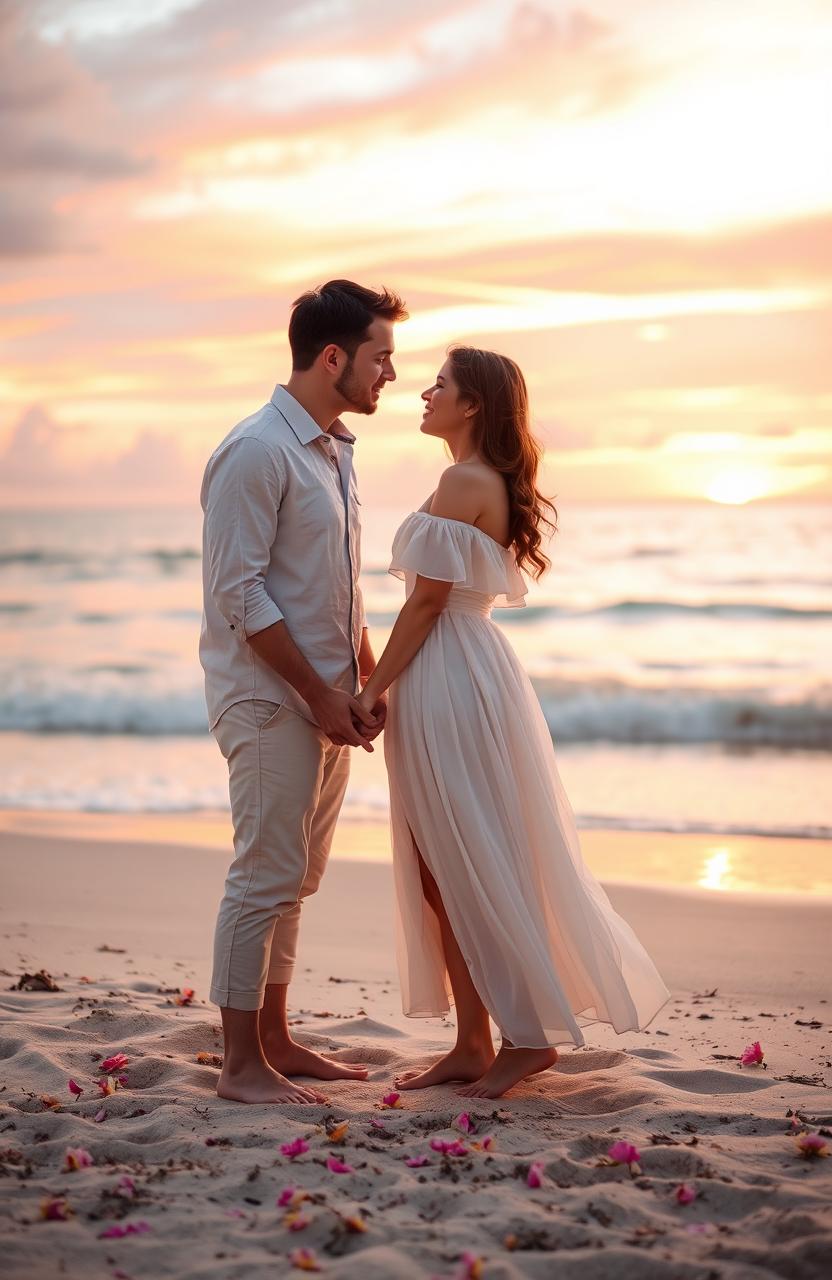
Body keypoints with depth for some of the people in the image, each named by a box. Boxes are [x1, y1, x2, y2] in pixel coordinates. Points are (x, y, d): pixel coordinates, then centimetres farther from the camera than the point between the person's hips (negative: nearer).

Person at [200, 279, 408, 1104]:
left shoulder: (335, 450, 14)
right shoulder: (256, 453, -15)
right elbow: (240, 593, -19)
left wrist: (365, 683, 11)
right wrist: (318, 694, -17)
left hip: (325, 701, 9)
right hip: (270, 699, -9)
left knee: (294, 879, 14)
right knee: (266, 877, -5)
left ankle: (275, 1041, 24)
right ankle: (241, 1064, 4)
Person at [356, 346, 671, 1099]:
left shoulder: (465, 482, -13)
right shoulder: (493, 484, 17)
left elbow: (427, 601, -16)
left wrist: (372, 691, -11)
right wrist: (390, 685, 20)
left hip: (451, 680, -10)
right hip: (460, 673, 10)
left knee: (469, 869, -3)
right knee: (442, 873, 11)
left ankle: (529, 1035, 5)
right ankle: (471, 1045, 16)